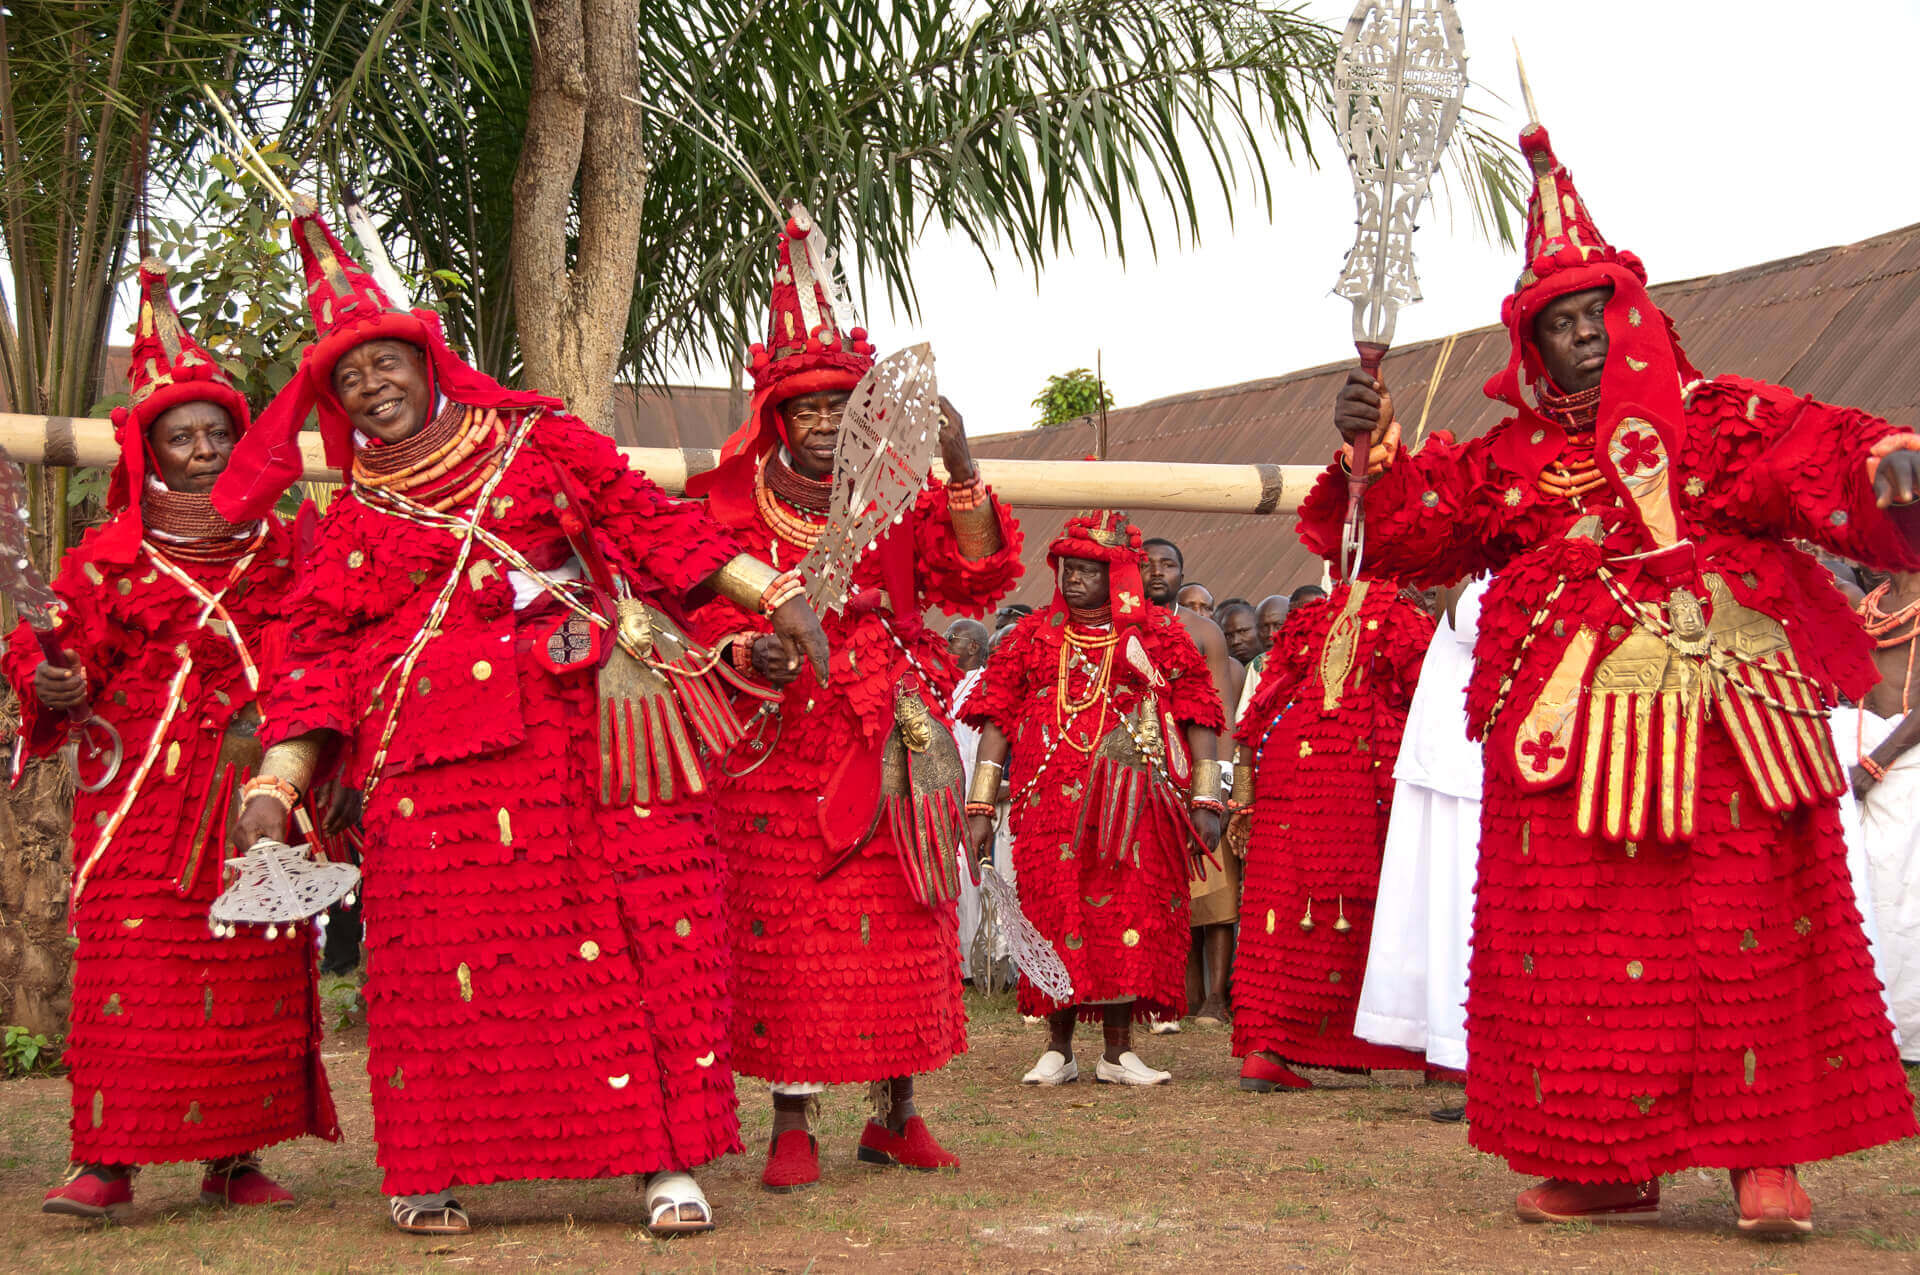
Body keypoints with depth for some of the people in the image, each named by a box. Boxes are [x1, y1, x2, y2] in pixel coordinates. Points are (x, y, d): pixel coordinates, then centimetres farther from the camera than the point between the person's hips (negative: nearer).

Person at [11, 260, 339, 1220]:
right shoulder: (107, 560, 7)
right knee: (126, 960, -10)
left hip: (253, 790, 2)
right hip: (142, 789, -2)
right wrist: (53, 682, -16)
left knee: (258, 968, 2)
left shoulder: (278, 548, 13)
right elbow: (65, 648, 4)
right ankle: (107, 1158, -4)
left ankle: (234, 1156, 11)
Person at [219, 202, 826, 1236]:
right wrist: (275, 782, -2)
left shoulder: (536, 443, 15)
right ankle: (429, 1169, 10)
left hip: (579, 721, 0)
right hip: (436, 754, 1)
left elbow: (650, 519, 11)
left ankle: (666, 1159, -4)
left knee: (649, 924, -9)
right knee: (440, 949, -4)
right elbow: (317, 656, 11)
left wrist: (771, 595, 5)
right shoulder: (353, 521, 16)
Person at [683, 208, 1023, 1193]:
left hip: (895, 745, 2)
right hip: (782, 748, -2)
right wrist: (750, 649, -20)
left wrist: (962, 473, -14)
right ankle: (792, 1123, 6)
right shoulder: (735, 503, 3)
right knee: (786, 932, -4)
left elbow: (978, 584, -3)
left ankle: (895, 1115, 18)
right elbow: (708, 615, 2)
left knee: (905, 928, 5)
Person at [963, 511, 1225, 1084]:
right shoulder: (1033, 637, 10)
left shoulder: (1156, 634, 6)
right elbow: (997, 719, 7)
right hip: (1050, 804, 1)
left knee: (1127, 916, -1)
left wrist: (1205, 802, -4)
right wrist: (980, 807, 1)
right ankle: (1058, 1050, 9)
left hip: (1132, 807, -1)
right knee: (1055, 917, 0)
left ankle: (1118, 1051, 8)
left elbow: (1197, 716, 4)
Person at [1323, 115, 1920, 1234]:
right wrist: (1374, 453, -5)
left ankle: (1764, 1155, 8)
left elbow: (1825, 450, -9)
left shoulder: (1719, 420, 5)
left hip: (1715, 719, -3)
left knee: (1742, 928, -2)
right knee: (1579, 941, 3)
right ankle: (1608, 1161, 13)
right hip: (1571, 731, 3)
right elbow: (1411, 522, 13)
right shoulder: (1512, 459, 15)